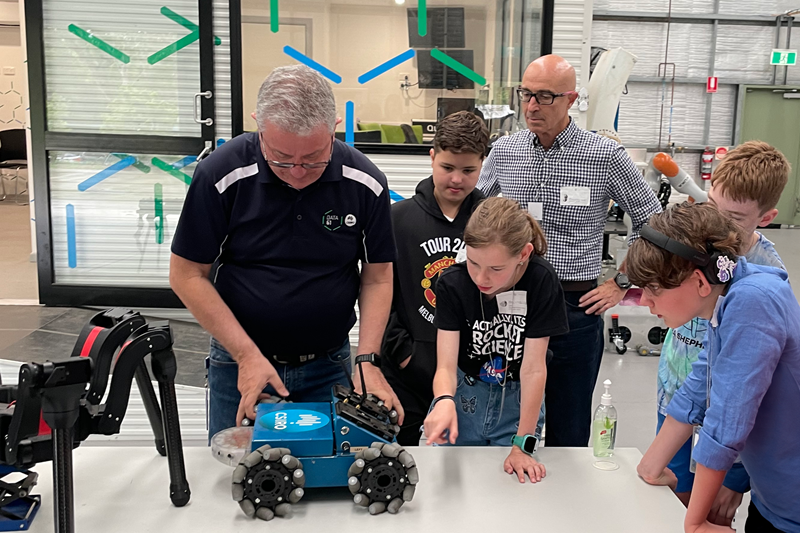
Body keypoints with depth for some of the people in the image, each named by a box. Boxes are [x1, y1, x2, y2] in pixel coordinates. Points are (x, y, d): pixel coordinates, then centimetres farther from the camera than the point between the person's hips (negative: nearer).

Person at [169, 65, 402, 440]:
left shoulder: (365, 183, -12)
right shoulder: (221, 175, -17)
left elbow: (377, 278, -2)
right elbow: (187, 275, -10)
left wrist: (367, 360, -12)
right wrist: (247, 355, -15)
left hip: (329, 367, 1)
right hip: (239, 366, -1)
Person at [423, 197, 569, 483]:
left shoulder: (541, 281, -23)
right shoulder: (452, 283, -17)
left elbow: (533, 368, -21)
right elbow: (446, 366, -20)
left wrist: (523, 445, -20)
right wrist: (444, 401, -43)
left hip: (518, 400, -1)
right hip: (465, 395, 1)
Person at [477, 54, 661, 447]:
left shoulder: (605, 156, -6)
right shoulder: (504, 151, 3)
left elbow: (652, 222, 5)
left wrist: (621, 284, 2)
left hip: (577, 307, -2)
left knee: (568, 429, 11)